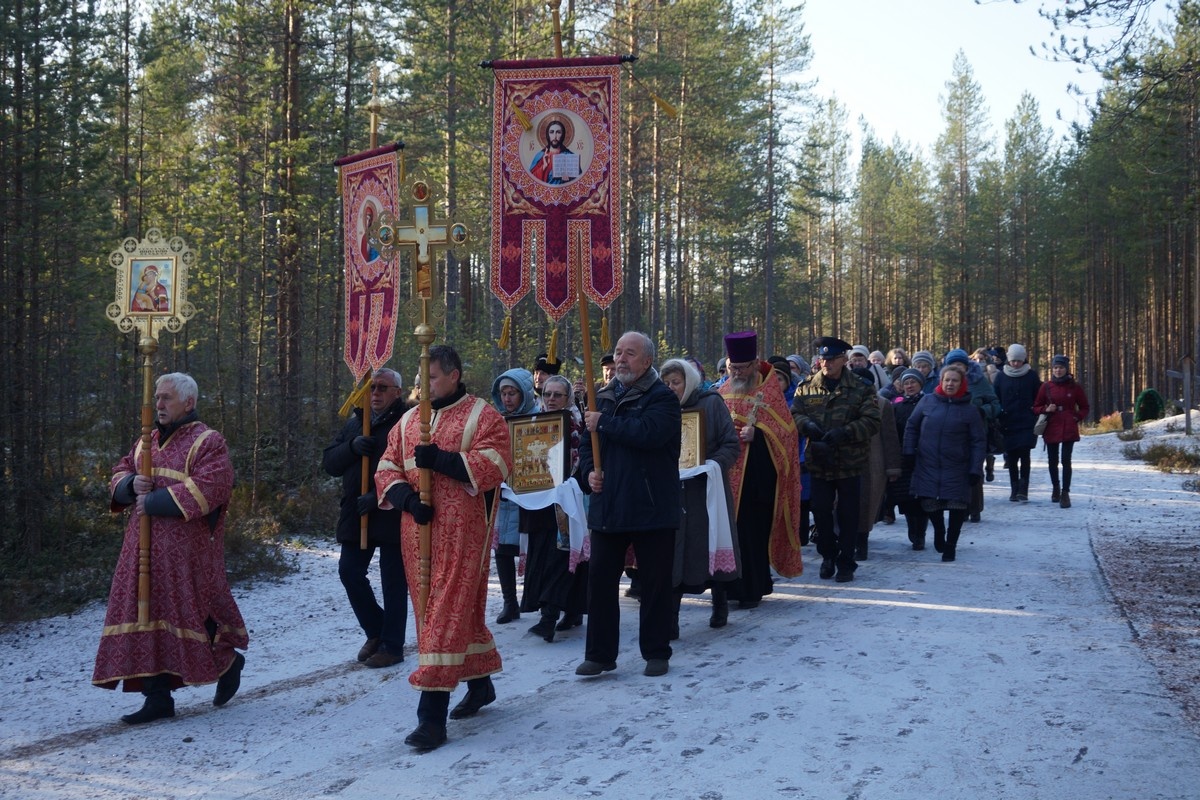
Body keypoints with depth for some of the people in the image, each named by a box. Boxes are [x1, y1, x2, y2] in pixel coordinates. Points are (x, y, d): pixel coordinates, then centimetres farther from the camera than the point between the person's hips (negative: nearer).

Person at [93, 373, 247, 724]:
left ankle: (229, 661, 26)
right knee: (149, 614, 3)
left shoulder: (208, 442, -6)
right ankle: (158, 697, 7)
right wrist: (131, 484, -5)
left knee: (190, 611, -2)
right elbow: (119, 474, 20)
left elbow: (208, 487, -19)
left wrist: (155, 501, -18)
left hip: (187, 548, -7)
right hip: (145, 545, 7)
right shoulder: (147, 441, 16)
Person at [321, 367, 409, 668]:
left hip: (393, 516, -7)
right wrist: (352, 447, -10)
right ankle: (376, 631, 26)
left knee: (393, 581, 2)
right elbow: (329, 462, 9)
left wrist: (380, 497, -24)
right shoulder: (355, 423, 14)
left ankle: (391, 645, 14)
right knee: (349, 571, 7)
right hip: (356, 515, 7)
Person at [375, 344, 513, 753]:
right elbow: (386, 469, 10)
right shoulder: (408, 421, 15)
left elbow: (496, 464, -14)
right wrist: (407, 498, -9)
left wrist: (443, 460, -20)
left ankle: (433, 714, -12)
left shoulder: (482, 416, -2)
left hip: (461, 530, -7)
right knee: (433, 609, 14)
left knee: (448, 612, -11)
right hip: (417, 529, 7)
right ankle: (480, 684, 34)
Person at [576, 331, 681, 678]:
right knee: (600, 580, 5)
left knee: (655, 582, 4)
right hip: (607, 504, 6)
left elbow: (648, 432, -24)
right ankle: (600, 654, 14)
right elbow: (587, 443, 21)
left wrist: (604, 423, -15)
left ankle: (656, 652, 17)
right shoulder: (604, 398, 14)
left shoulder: (662, 398, -6)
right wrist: (590, 470, 1)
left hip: (651, 507, -6)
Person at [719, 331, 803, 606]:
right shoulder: (723, 393, 14)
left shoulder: (768, 392, 0)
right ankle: (734, 586, 12)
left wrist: (756, 433, -20)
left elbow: (784, 430, -7)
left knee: (754, 530, -4)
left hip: (758, 476, -4)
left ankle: (753, 589, 3)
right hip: (728, 475, 4)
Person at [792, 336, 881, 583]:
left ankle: (846, 563, 16)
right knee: (821, 512, 7)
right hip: (819, 461, 2)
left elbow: (872, 421, -9)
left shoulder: (860, 389, -4)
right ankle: (828, 556, 26)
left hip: (850, 463, -2)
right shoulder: (807, 388, 5)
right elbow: (794, 414, 4)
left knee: (848, 515, 5)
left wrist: (845, 432, -22)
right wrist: (807, 424, -19)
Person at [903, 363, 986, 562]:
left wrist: (976, 470, -8)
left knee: (957, 507, -1)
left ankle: (950, 545, 16)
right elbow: (911, 426, 8)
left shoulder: (969, 410, -2)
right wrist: (909, 452, 0)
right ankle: (939, 531, 34)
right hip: (927, 465, 1)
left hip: (956, 469, -1)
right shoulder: (927, 401, 1)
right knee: (930, 504, 4)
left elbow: (979, 441, -2)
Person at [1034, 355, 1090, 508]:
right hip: (1051, 428, 2)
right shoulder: (1046, 387, 4)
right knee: (1052, 460, 10)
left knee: (1066, 460, -11)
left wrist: (1077, 418, -4)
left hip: (1069, 429, -2)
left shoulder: (1074, 387, 2)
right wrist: (1046, 410, -9)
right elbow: (1036, 407, 10)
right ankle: (1055, 488, 32)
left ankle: (1065, 493, -8)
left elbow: (1085, 408, 11)